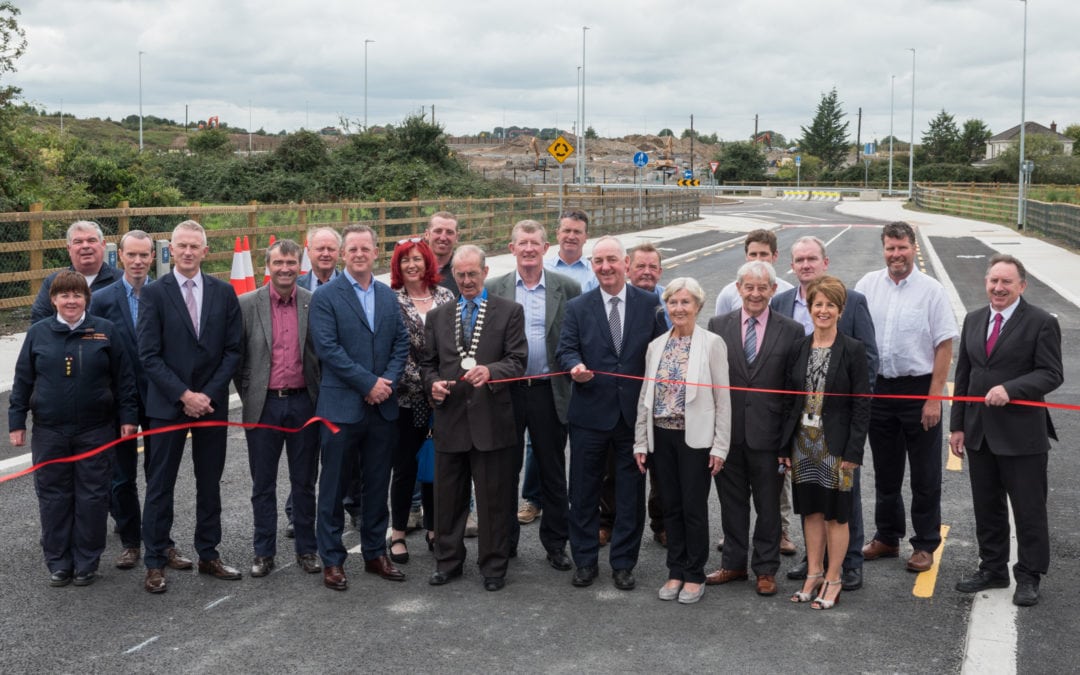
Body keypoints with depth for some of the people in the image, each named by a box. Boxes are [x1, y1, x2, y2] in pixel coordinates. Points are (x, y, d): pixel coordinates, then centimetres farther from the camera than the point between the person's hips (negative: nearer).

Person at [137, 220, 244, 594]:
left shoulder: (223, 292, 3)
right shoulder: (154, 293, -4)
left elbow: (234, 349, 2)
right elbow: (149, 355, -8)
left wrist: (207, 394, -8)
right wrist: (184, 395, -14)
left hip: (212, 403, 3)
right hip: (167, 405, -2)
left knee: (210, 484, 11)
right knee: (160, 485, 3)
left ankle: (208, 555, 22)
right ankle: (155, 563, 12)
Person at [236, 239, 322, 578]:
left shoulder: (315, 304, 0)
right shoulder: (246, 304, -2)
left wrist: (319, 395, 2)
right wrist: (247, 394, 0)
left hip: (303, 403, 0)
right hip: (263, 406, 0)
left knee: (304, 483, 10)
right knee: (263, 485, 8)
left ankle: (306, 549, 21)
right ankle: (263, 552, 19)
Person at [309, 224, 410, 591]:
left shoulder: (388, 296, 11)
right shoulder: (326, 297, -5)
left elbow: (401, 342, 9)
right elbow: (328, 348, -13)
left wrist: (388, 381, -7)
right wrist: (369, 383, -16)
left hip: (383, 407, 5)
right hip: (342, 406, -5)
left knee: (377, 485, 13)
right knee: (334, 488, 4)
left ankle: (375, 553, 25)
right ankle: (332, 560, 13)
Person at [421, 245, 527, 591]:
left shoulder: (509, 311, 2)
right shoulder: (438, 316, 13)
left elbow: (517, 360, -5)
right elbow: (427, 363, 16)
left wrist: (490, 372, -23)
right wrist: (433, 383, -5)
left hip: (492, 419, -3)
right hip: (450, 418, 3)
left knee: (494, 498, 4)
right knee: (448, 497, 11)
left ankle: (493, 566, 16)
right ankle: (448, 561, 25)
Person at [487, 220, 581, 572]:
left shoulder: (567, 288, 0)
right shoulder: (494, 289, 3)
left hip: (549, 392, -1)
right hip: (507, 390, 1)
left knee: (553, 472, 9)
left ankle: (555, 542, 21)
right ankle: (505, 539, 24)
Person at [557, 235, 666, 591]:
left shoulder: (650, 304, 2)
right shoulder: (577, 307, 3)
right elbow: (566, 349, -2)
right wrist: (574, 365, -25)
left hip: (635, 412, 0)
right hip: (590, 413, 0)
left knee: (631, 492, 8)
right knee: (584, 491, 8)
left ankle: (623, 563, 21)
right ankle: (584, 561, 22)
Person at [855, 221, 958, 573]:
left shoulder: (931, 290, -7)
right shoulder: (868, 284, 2)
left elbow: (944, 346, -8)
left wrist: (934, 398, -13)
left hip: (919, 391, -3)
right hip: (878, 387, 3)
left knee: (925, 476, 6)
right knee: (885, 472, 15)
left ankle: (925, 545, 17)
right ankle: (887, 538, 29)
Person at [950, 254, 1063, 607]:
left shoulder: (1041, 323, -8)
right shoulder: (974, 320, 10)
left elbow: (1051, 374, -12)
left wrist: (1009, 389, -26)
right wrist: (957, 425, 9)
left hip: (1022, 435, -6)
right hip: (979, 432, 6)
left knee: (1029, 509, 4)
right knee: (987, 507, 15)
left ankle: (1028, 577, 17)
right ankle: (992, 568, 29)